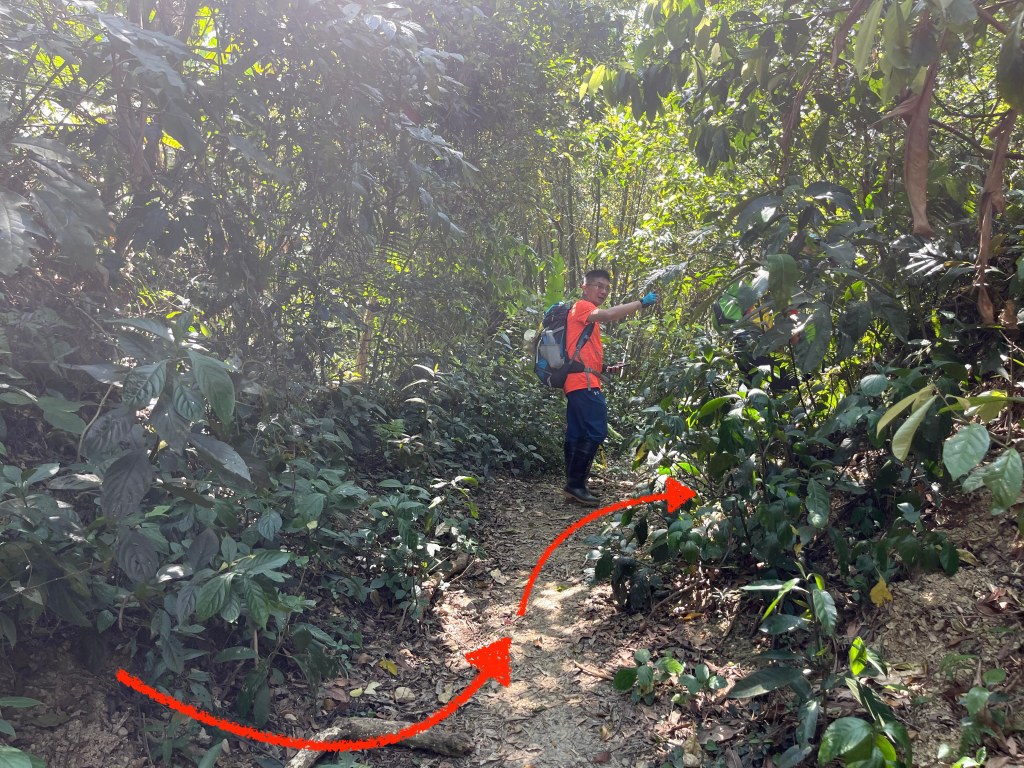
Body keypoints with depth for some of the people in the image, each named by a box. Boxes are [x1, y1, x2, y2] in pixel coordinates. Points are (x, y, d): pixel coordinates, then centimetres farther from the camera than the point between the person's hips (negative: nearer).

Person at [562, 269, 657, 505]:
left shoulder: (588, 316, 27)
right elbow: (606, 315, -24)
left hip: (577, 383, 10)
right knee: (595, 432, -14)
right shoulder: (581, 306, -2)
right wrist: (641, 303, -22)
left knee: (576, 435, 8)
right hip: (584, 382, -10)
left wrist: (606, 368, 15)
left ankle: (574, 485, 10)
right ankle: (576, 484, -12)